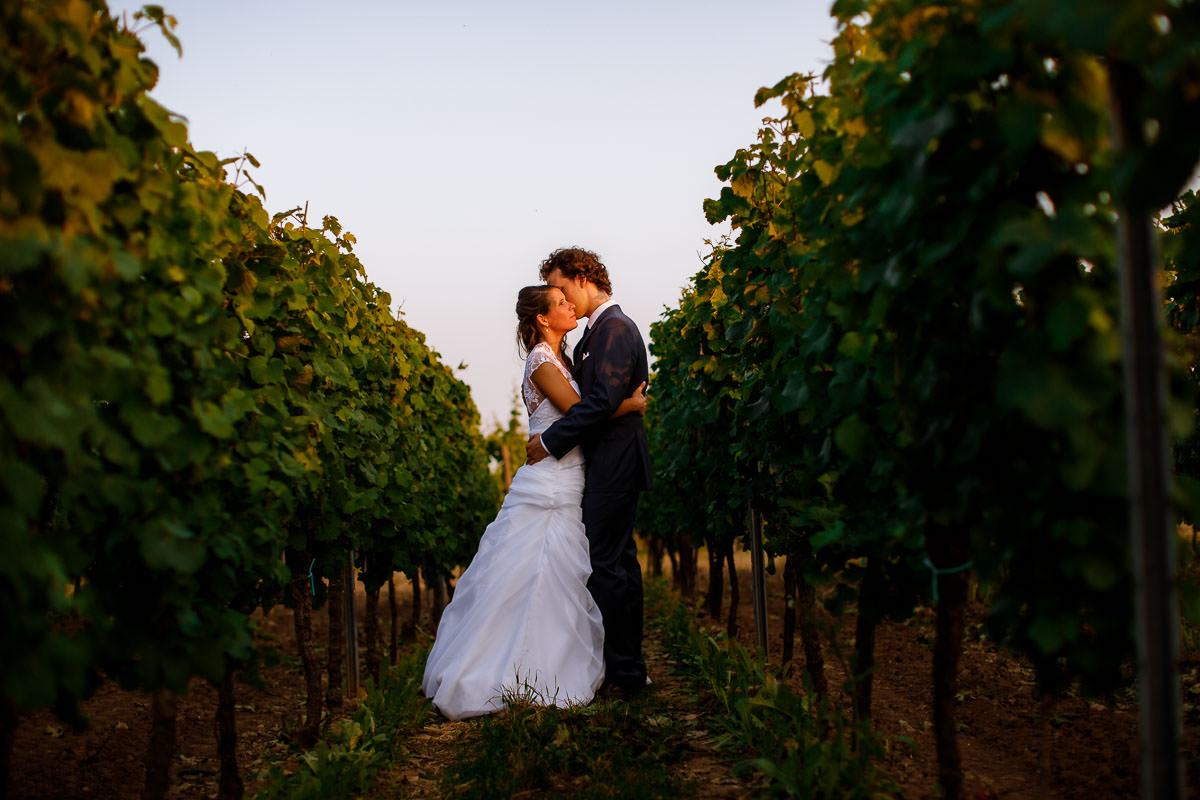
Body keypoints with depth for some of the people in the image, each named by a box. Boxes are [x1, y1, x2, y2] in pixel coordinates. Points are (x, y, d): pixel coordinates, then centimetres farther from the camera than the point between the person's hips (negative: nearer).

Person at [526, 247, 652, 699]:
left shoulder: (614, 327, -13)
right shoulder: (596, 331, 18)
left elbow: (603, 400, -22)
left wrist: (550, 441, -17)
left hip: (612, 464, -10)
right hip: (610, 463, 10)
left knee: (605, 567, -8)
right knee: (619, 564, 13)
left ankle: (620, 674, -2)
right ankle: (628, 670, 21)